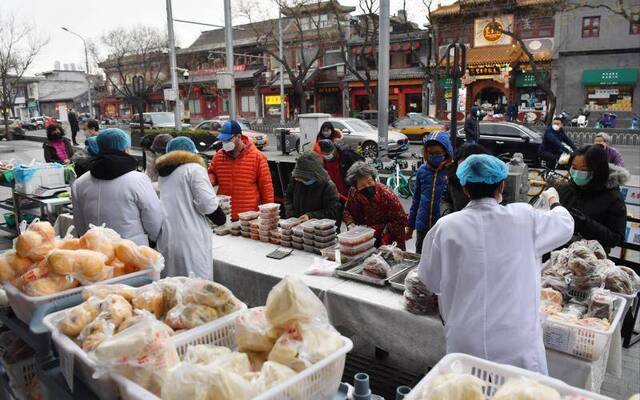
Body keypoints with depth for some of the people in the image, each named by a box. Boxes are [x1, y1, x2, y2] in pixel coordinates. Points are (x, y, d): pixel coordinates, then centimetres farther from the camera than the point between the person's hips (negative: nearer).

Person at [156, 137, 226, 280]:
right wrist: (221, 218, 5)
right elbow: (207, 203, -13)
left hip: (166, 238, 7)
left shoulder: (163, 174, 17)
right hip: (191, 241, -7)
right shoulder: (194, 168, -4)